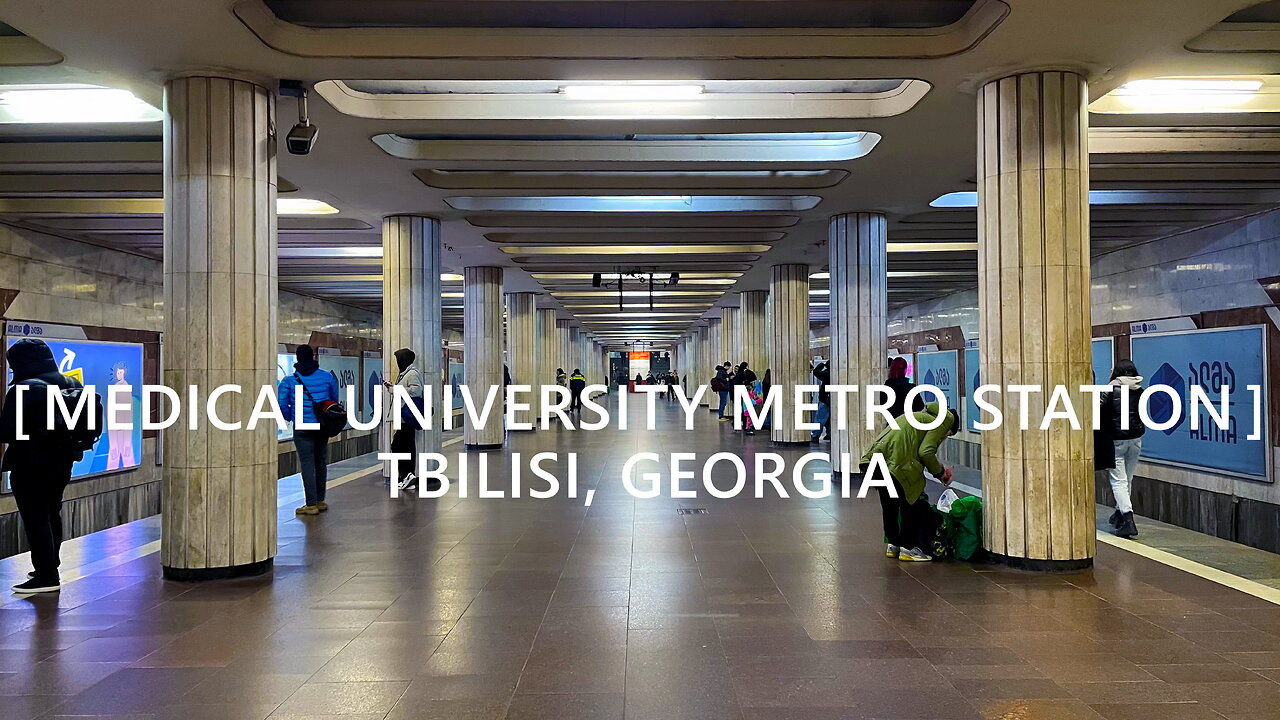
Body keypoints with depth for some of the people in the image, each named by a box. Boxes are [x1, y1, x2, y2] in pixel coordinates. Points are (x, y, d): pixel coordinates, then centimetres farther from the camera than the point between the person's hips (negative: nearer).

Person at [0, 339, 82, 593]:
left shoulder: (24, 389, -18)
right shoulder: (71, 384, 6)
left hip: (31, 467, -8)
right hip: (62, 462, 8)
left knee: (35, 519, -1)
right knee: (52, 515, 19)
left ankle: (46, 576, 0)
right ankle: (50, 568, 30)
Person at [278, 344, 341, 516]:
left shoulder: (289, 380, -5)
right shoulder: (327, 377, 0)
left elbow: (282, 405, -9)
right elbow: (336, 400, 8)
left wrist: (291, 418, 10)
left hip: (302, 428, -3)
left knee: (307, 464, 0)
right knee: (321, 463, 14)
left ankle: (311, 505, -1)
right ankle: (320, 501, 21)